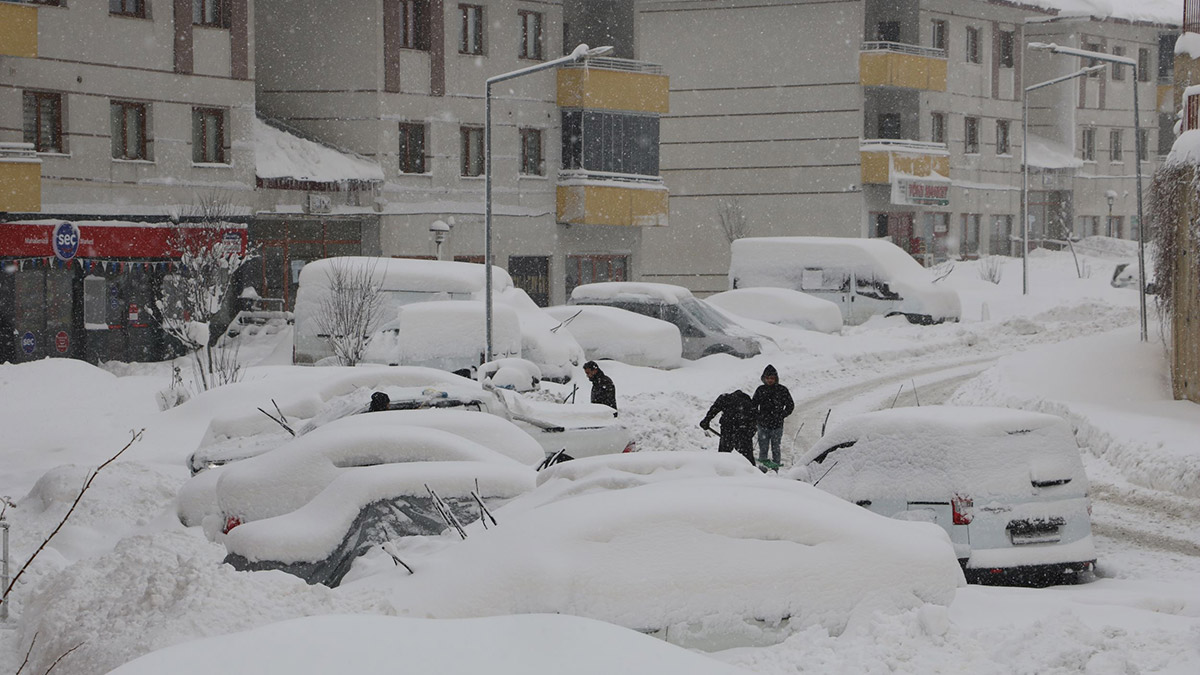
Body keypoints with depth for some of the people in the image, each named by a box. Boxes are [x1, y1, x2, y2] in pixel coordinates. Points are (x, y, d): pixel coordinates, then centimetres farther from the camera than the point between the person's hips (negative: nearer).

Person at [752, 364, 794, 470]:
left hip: (777, 425, -1)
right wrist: (759, 416, 2)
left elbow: (790, 406, 6)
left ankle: (775, 470, 9)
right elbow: (754, 406, 15)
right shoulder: (760, 390, 4)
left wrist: (781, 416, -1)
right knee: (763, 449, 1)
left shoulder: (782, 390, -1)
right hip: (763, 425, 1)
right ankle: (762, 471, 6)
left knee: (775, 449, 3)